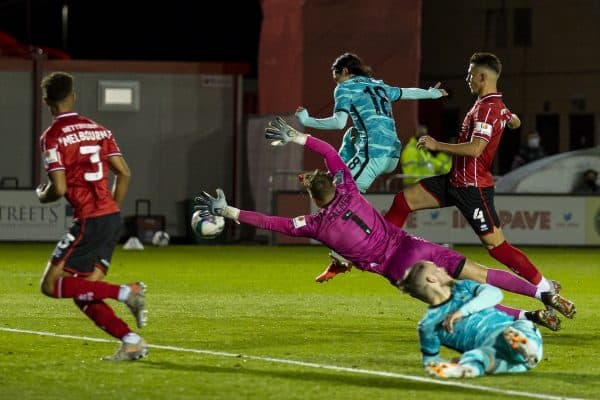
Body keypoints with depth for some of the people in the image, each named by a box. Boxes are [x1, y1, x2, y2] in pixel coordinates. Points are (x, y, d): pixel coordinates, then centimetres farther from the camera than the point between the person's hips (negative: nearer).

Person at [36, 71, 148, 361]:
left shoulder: (52, 136, -8)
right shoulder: (98, 129, 13)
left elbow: (59, 188, -15)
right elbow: (124, 173, 11)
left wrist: (42, 196, 7)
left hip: (89, 220, -8)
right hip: (112, 217, 8)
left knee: (51, 285, -3)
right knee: (85, 295, 11)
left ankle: (126, 292, -13)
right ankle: (131, 343, -1)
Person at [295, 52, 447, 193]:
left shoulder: (345, 87, 4)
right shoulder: (378, 85, 23)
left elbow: (339, 122, -9)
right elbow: (407, 92, 39)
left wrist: (306, 120, -2)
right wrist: (431, 93, 56)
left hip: (373, 155, -8)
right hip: (393, 158, 8)